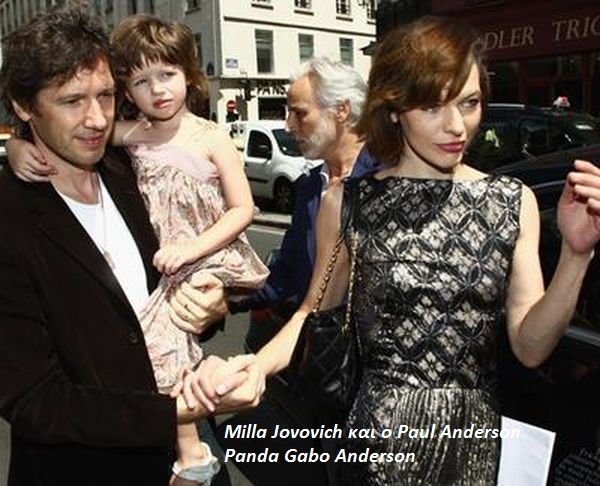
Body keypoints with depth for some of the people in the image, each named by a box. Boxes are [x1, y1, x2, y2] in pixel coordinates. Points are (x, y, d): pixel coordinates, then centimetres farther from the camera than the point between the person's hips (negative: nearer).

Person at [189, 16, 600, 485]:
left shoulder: (513, 201, -5)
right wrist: (248, 367, -17)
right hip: (379, 430, -1)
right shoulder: (346, 204, -9)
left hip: (477, 433, 2)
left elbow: (530, 348, -5)